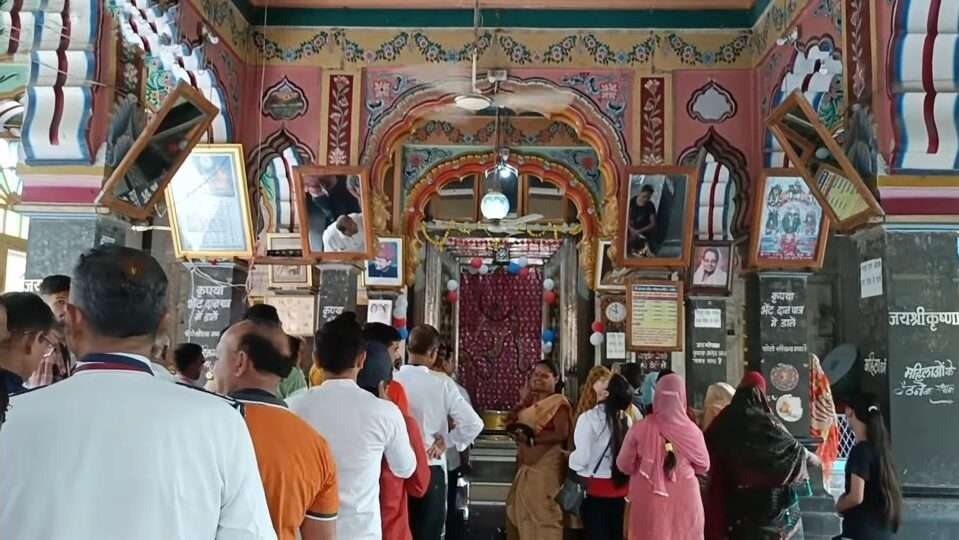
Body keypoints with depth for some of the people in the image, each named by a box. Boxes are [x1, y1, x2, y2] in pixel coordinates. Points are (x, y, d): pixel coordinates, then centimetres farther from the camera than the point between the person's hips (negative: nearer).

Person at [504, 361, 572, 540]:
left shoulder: (559, 402, -9)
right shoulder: (531, 401, 15)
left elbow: (561, 434, -21)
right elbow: (509, 423, 9)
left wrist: (531, 438, -19)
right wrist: (523, 401, 0)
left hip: (547, 466, -8)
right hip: (526, 466, 8)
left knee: (544, 514, -6)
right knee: (522, 513, 14)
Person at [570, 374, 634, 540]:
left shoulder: (589, 417, -16)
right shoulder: (625, 419, -2)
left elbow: (582, 458, -17)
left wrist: (570, 458, 3)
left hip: (594, 488, -4)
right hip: (619, 486, 4)